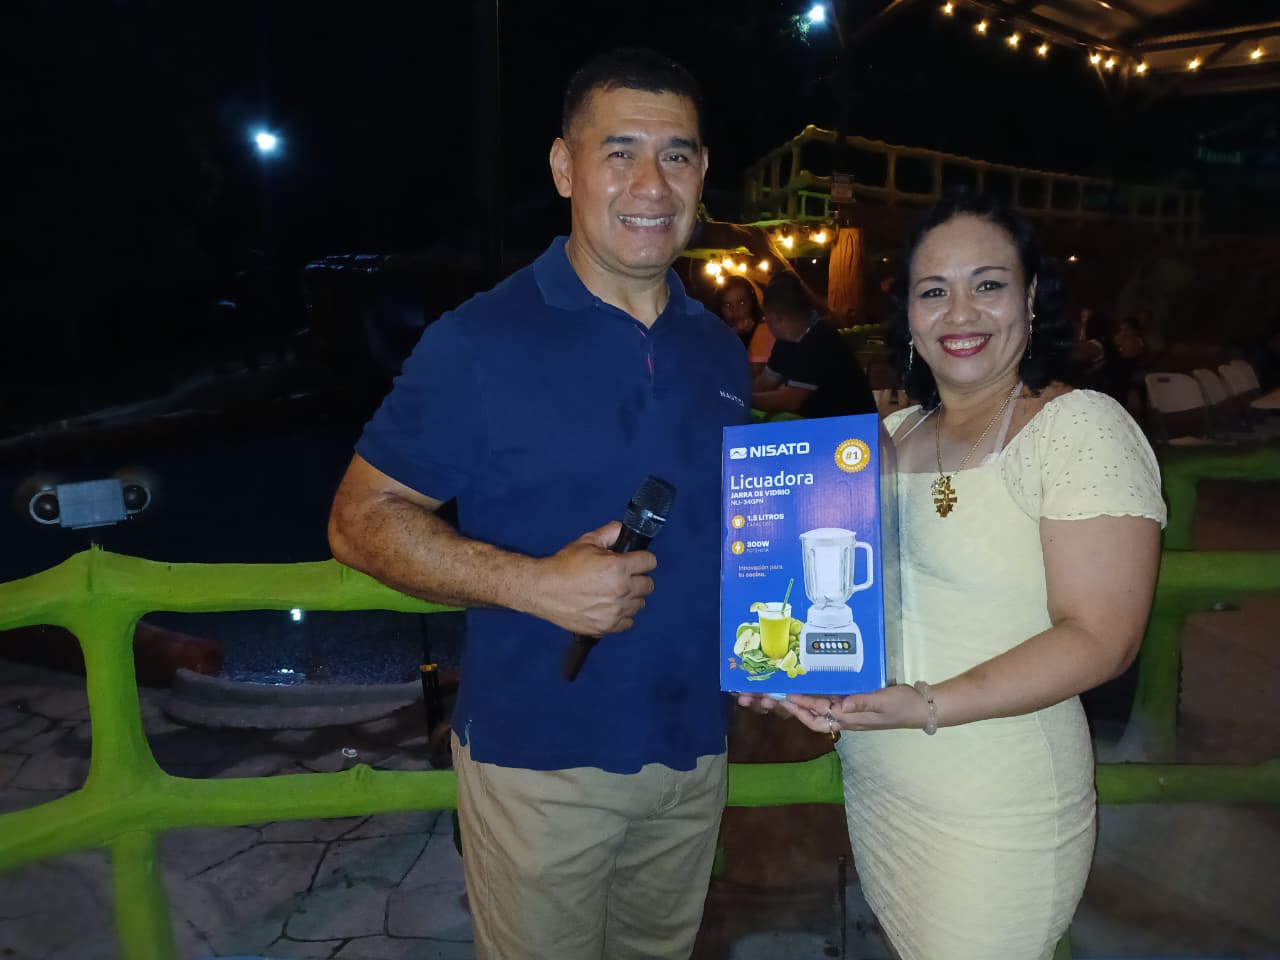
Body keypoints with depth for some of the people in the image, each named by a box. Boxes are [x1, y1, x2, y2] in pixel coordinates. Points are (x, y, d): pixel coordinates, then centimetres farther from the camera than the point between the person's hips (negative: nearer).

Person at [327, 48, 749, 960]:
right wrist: (533, 583, -26)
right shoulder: (482, 339, -14)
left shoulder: (720, 350, 4)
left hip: (696, 748, 6)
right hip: (541, 759, -5)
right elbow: (361, 517, -13)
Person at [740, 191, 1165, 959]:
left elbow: (1100, 639, -18)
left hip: (999, 819, -6)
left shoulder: (1082, 426, -14)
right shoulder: (892, 434, 6)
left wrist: (929, 706, -27)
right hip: (872, 790, 6)